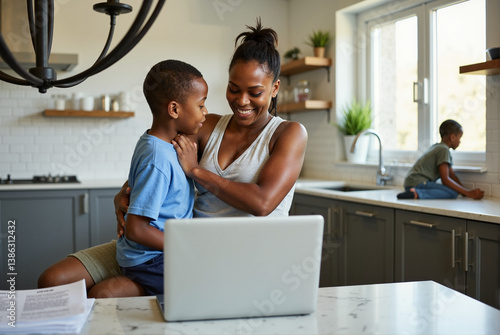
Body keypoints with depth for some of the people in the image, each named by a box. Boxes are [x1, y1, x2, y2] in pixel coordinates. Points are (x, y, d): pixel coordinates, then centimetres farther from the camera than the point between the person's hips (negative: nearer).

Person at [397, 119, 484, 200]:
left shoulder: (437, 147, 24)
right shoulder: (444, 150, -6)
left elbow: (452, 176, 23)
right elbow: (445, 179, -13)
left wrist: (465, 191, 14)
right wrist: (468, 193, -12)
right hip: (418, 182, -10)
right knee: (453, 193, -19)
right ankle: (417, 194, -28)